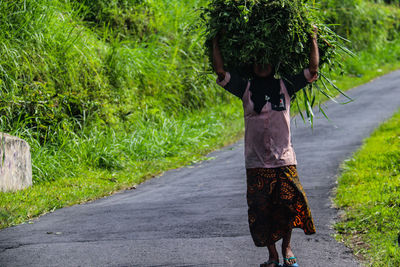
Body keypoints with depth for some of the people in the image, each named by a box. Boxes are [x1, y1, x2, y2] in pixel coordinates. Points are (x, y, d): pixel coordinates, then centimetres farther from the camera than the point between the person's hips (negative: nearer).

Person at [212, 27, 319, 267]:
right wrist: (216, 41, 3)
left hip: (284, 158, 0)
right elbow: (220, 71, 1)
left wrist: (313, 40, 8)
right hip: (256, 162, 1)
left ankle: (287, 247, 8)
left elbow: (313, 70, 5)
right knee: (261, 210, -1)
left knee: (291, 202, -13)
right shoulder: (246, 88, 7)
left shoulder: (285, 86, 8)